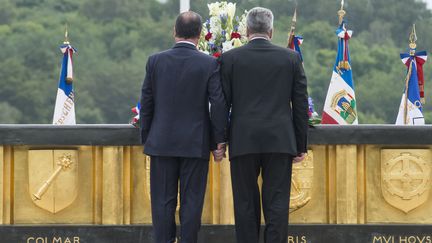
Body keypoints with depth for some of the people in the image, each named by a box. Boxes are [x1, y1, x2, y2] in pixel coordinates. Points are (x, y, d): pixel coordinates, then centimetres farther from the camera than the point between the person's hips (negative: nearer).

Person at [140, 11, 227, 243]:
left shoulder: (155, 61, -1)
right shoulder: (209, 64, -6)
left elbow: (146, 104, 3)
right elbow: (218, 104, -7)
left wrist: (145, 139, 12)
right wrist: (219, 141, 1)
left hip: (162, 143, 1)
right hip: (196, 144, -1)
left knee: (163, 201, 5)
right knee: (191, 202, 3)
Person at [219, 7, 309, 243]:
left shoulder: (230, 58, 1)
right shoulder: (291, 58, 5)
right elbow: (301, 105, 6)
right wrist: (301, 145, 11)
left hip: (243, 142, -1)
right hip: (280, 142, 1)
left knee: (245, 204, 5)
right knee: (276, 204, 1)